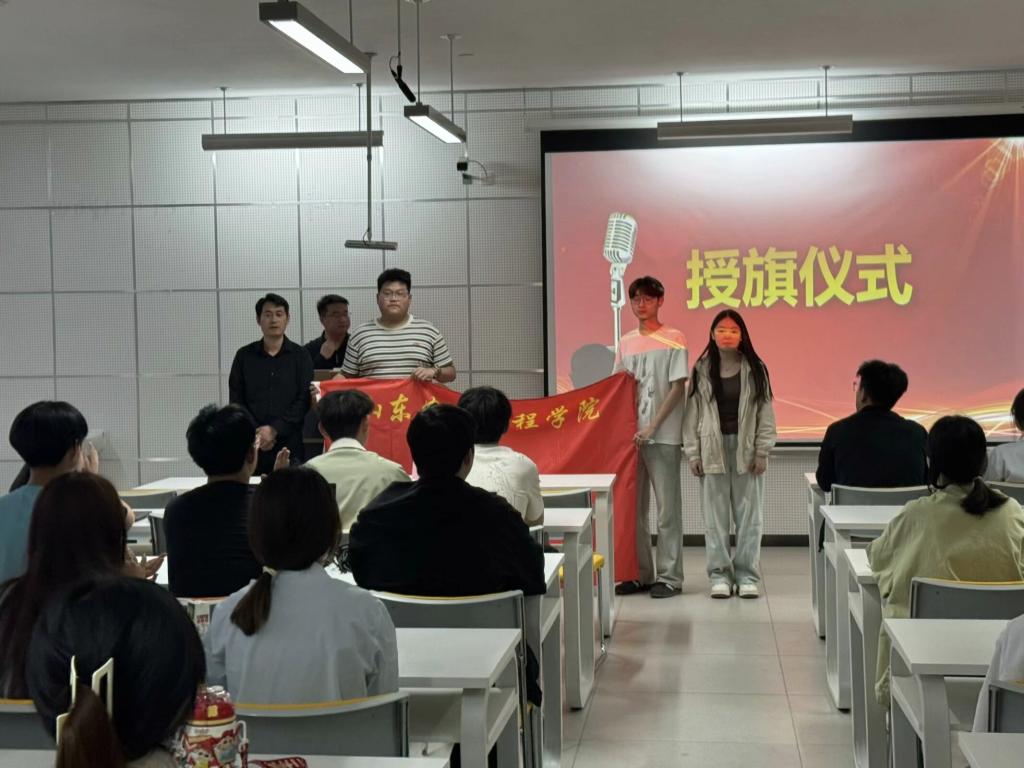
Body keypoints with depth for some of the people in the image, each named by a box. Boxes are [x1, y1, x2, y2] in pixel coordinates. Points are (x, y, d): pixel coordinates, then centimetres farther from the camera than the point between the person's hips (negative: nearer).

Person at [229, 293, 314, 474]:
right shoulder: (244, 356, 12)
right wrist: (256, 433, -6)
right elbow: (236, 401, 7)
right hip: (252, 445, 1)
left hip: (289, 442, -1)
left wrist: (275, 429, -10)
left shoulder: (300, 356, 8)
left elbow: (304, 400, 0)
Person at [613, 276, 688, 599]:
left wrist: (652, 427, -13)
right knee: (633, 507, 8)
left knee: (667, 508, -1)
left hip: (663, 436, -5)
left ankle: (669, 576, 4)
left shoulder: (674, 339, -2)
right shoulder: (626, 342, 13)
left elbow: (678, 388, -7)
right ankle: (640, 573, 16)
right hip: (631, 434, 5)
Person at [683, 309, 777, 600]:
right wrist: (693, 453, -1)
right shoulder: (702, 370, 4)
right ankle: (719, 574, 11)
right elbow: (692, 412, 4)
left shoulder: (755, 369, 2)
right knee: (715, 515, 3)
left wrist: (762, 451, -4)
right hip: (712, 449, 1)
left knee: (748, 513, 3)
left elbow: (765, 412, 1)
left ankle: (747, 574, 10)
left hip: (746, 448, 0)